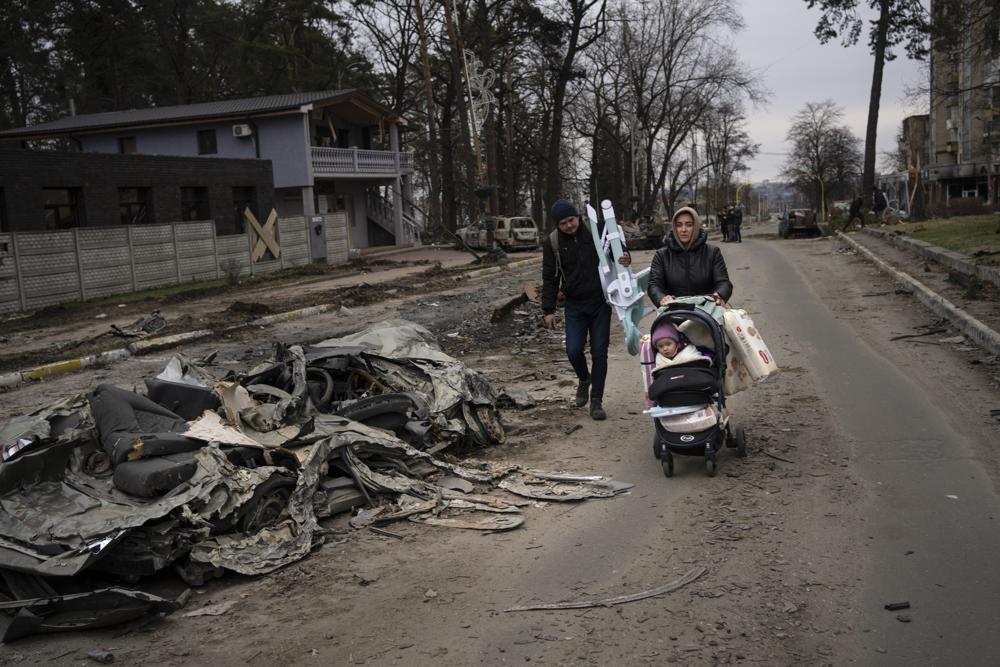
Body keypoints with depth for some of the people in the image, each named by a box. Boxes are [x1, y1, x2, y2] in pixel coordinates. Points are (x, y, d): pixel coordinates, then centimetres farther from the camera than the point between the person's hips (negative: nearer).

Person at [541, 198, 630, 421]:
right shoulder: (552, 243, -3)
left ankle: (596, 401, 11)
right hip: (575, 306, 0)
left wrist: (625, 259, -16)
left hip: (601, 303, 0)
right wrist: (548, 310, -3)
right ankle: (584, 380, 24)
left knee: (599, 352, 0)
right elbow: (550, 279, 1)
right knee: (574, 351, -9)